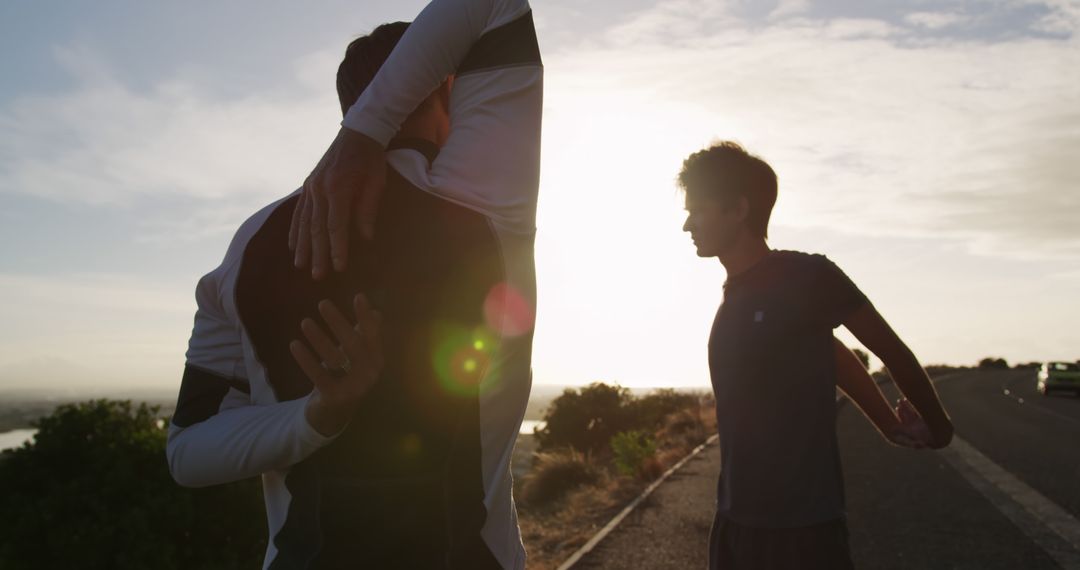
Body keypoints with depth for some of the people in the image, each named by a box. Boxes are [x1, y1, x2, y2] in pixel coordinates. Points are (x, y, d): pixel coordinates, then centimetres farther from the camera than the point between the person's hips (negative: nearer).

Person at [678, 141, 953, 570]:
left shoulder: (807, 277, -12)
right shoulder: (734, 295, 8)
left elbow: (891, 351, -1)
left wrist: (937, 428, 13)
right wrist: (889, 425, 22)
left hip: (802, 528, -6)